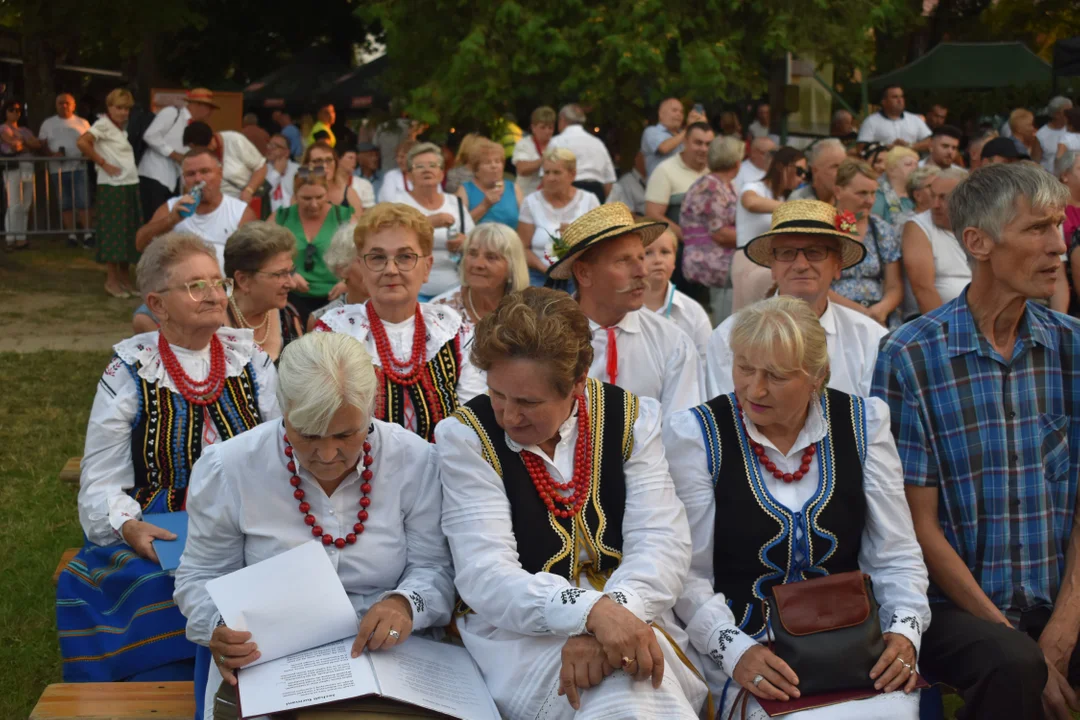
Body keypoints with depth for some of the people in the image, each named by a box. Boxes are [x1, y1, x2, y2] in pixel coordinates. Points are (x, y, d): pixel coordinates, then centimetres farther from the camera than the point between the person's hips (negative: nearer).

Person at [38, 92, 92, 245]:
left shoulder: (82, 123, 8)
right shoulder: (48, 123, 10)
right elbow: (42, 144, 6)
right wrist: (52, 153, -13)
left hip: (79, 168, -2)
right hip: (57, 169, 2)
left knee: (83, 202, -8)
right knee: (65, 204, 4)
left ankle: (87, 233, -7)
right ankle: (71, 234, 8)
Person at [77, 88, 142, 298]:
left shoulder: (125, 127, 15)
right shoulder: (103, 125, -8)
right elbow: (82, 142, -22)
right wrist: (104, 164, -16)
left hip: (131, 185, 7)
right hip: (112, 186, -7)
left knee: (129, 233, 10)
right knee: (114, 233, -4)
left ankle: (125, 278, 18)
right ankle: (111, 280, 3)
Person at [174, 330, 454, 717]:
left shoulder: (416, 463, -2)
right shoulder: (228, 469, -3)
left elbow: (435, 568, 3)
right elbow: (202, 576, 6)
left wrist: (406, 603, -19)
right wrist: (218, 629, -15)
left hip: (386, 658, 0)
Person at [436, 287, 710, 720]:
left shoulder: (631, 419, 0)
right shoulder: (467, 436, -6)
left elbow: (662, 541, -9)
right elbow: (485, 578, -15)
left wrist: (616, 612, -31)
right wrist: (591, 611, -33)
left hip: (628, 618, 3)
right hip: (519, 633, -3)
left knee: (638, 681, -33)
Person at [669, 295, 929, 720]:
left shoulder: (862, 423, 4)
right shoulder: (694, 434, -4)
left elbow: (896, 558, 7)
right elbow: (688, 575, -7)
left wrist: (904, 631, -9)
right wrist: (734, 651, -19)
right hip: (748, 654, -3)